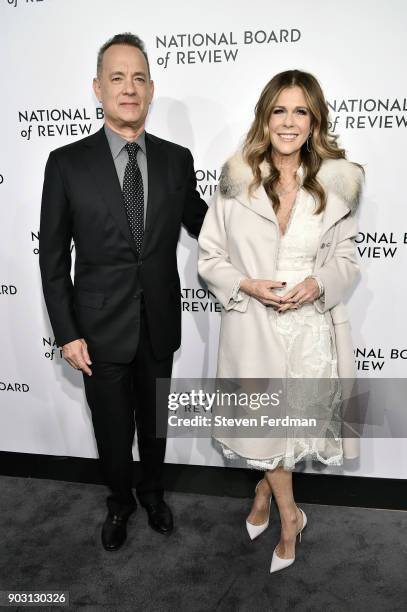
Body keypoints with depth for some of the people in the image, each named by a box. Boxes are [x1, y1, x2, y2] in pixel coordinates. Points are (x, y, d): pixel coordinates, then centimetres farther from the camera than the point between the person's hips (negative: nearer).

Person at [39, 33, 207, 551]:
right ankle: (120, 500, 45)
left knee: (155, 420, 21)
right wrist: (67, 334, -9)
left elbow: (202, 224, 9)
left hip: (160, 324, 2)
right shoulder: (67, 163, -9)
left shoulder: (176, 159, -2)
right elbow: (53, 257, -6)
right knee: (112, 425, 16)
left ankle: (152, 492, 49)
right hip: (101, 327, -2)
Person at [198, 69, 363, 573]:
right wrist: (247, 285, -16)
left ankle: (264, 489, 46)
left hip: (312, 324, 1)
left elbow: (346, 257, 7)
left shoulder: (336, 182, -1)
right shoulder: (237, 179, -5)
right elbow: (210, 256, 1)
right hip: (253, 324, -1)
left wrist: (318, 282, -14)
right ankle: (290, 515, 41)